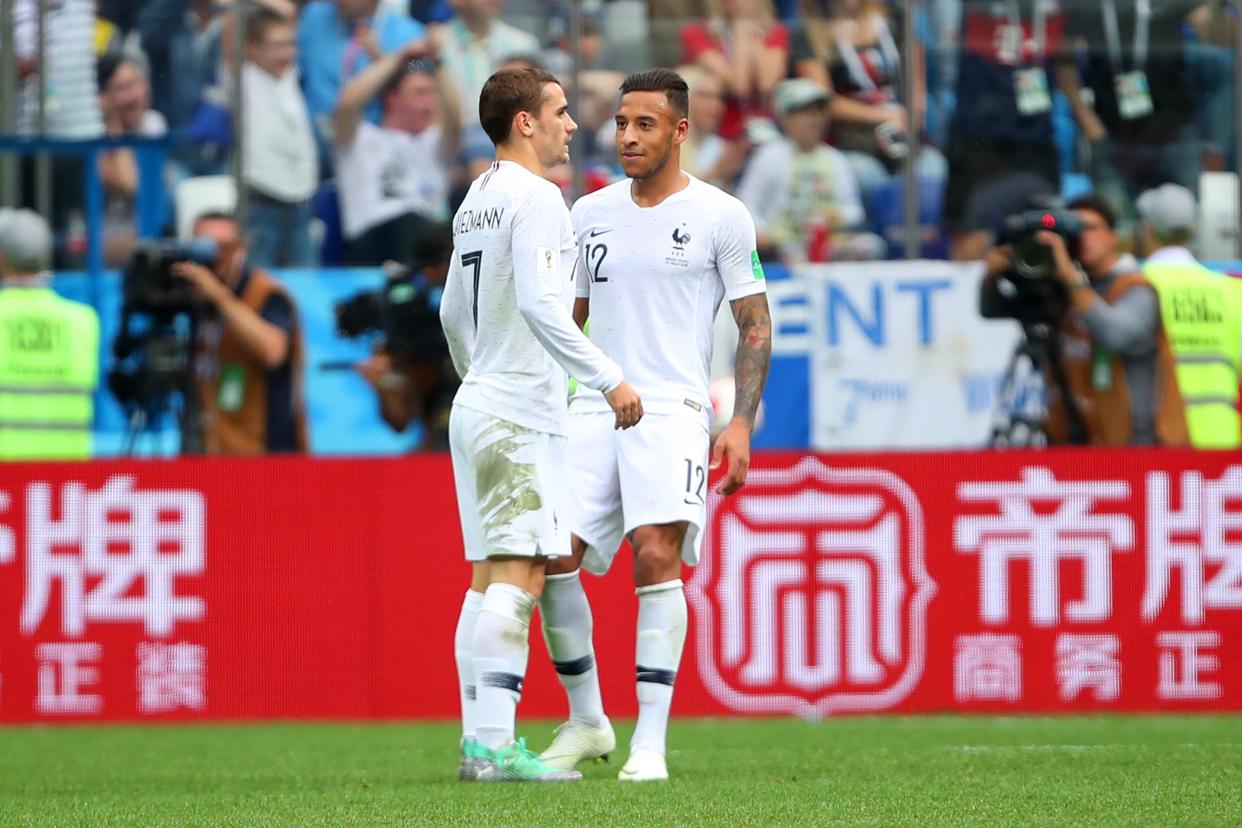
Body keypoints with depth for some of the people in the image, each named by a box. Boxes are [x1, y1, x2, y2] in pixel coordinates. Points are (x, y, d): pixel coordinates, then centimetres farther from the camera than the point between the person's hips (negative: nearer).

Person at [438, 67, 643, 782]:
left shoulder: (477, 201, 17)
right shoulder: (536, 197, -12)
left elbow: (453, 313, 25)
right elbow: (540, 305, -23)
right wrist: (609, 379, -22)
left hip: (477, 405, 10)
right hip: (521, 415, -10)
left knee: (491, 576, 9)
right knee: (518, 575, -13)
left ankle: (478, 738, 8)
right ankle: (496, 744, -20)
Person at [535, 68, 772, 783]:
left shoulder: (722, 216, 1)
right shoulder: (590, 213, 13)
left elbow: (756, 324, 2)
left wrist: (741, 423, -8)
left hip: (672, 409, -4)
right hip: (591, 410, 4)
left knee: (656, 554, -20)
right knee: (552, 559, -6)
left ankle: (651, 742, -16)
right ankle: (586, 721, 13)